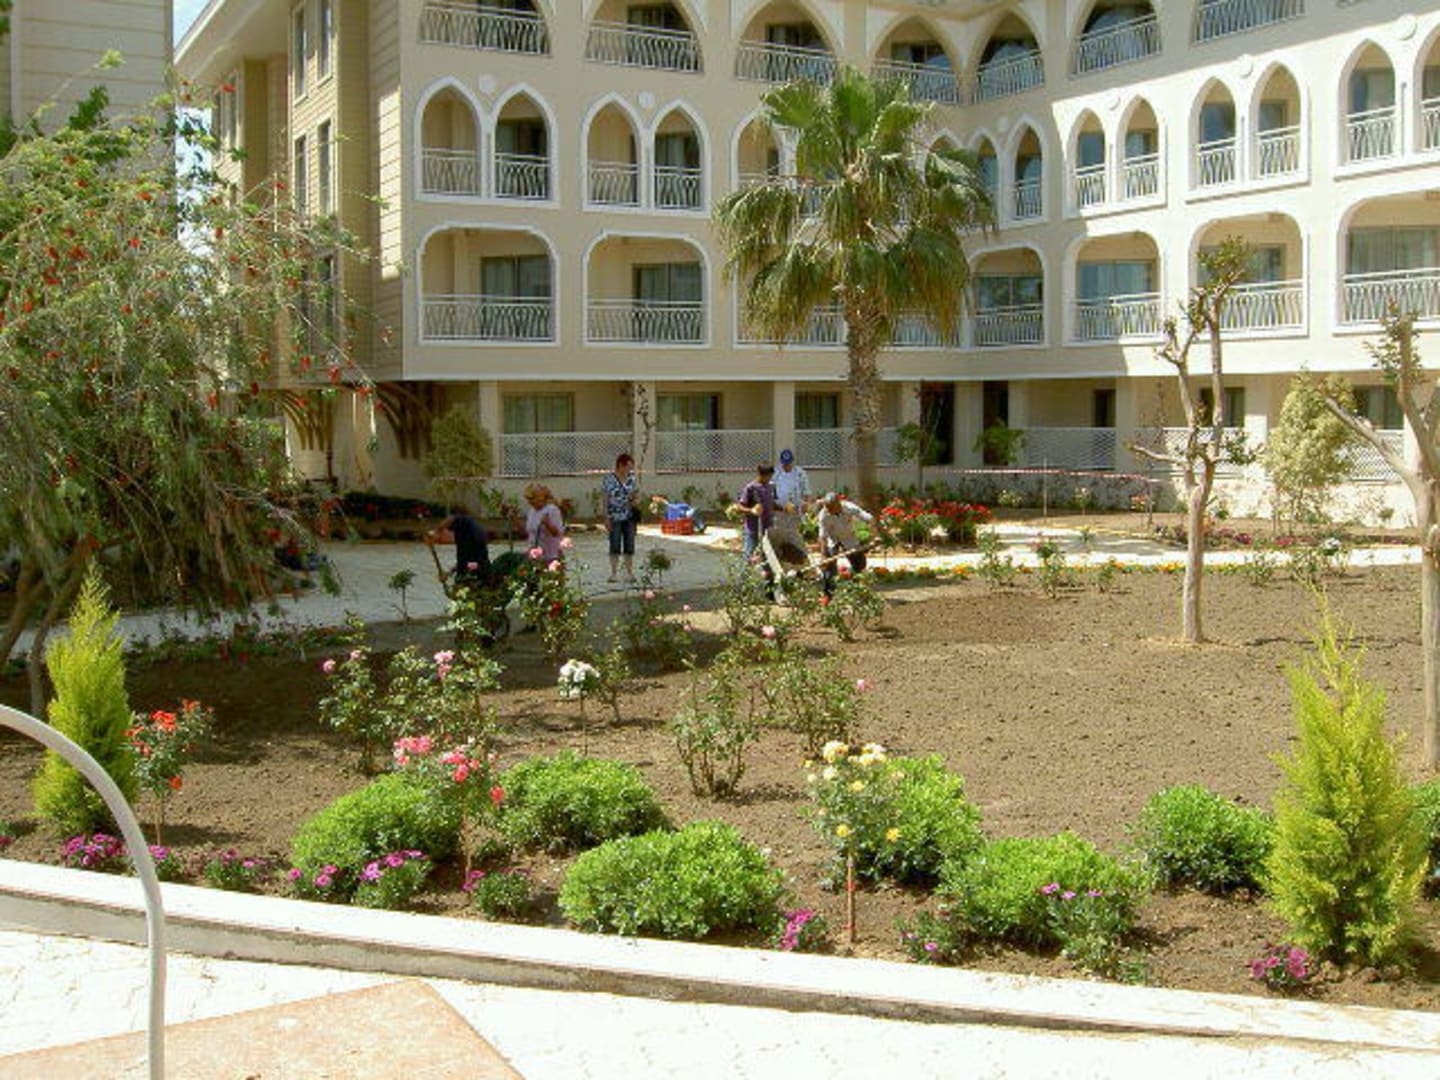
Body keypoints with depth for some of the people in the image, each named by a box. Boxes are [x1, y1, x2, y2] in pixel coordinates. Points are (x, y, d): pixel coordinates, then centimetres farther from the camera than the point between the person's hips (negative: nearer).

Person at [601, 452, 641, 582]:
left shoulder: (632, 479, 6)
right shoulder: (609, 480, -5)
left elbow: (637, 496, 14)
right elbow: (605, 500, -4)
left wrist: (636, 501, -10)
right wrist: (607, 518, -8)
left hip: (629, 517, 3)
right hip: (615, 517, -3)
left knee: (629, 546, 4)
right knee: (615, 546, -1)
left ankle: (629, 573, 10)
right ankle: (613, 573, 5)